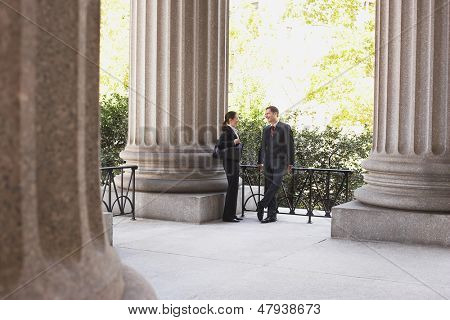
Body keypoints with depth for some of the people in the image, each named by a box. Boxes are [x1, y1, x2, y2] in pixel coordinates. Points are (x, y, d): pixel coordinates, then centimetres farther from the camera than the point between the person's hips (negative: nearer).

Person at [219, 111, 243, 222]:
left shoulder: (234, 130, 16)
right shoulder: (227, 130, -12)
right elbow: (220, 145, -22)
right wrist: (233, 142, -20)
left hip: (235, 161, 10)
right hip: (230, 161, -10)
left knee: (234, 187, 10)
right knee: (232, 187, -9)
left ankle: (232, 214, 16)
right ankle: (228, 215, -5)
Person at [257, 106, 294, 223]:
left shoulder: (285, 128, -1)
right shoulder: (266, 129, 15)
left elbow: (290, 146, -2)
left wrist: (290, 163, -5)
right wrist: (260, 162, 17)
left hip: (280, 163, -5)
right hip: (268, 164, 5)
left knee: (274, 186, -19)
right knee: (269, 189, 4)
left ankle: (262, 205, -10)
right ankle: (272, 215, 7)